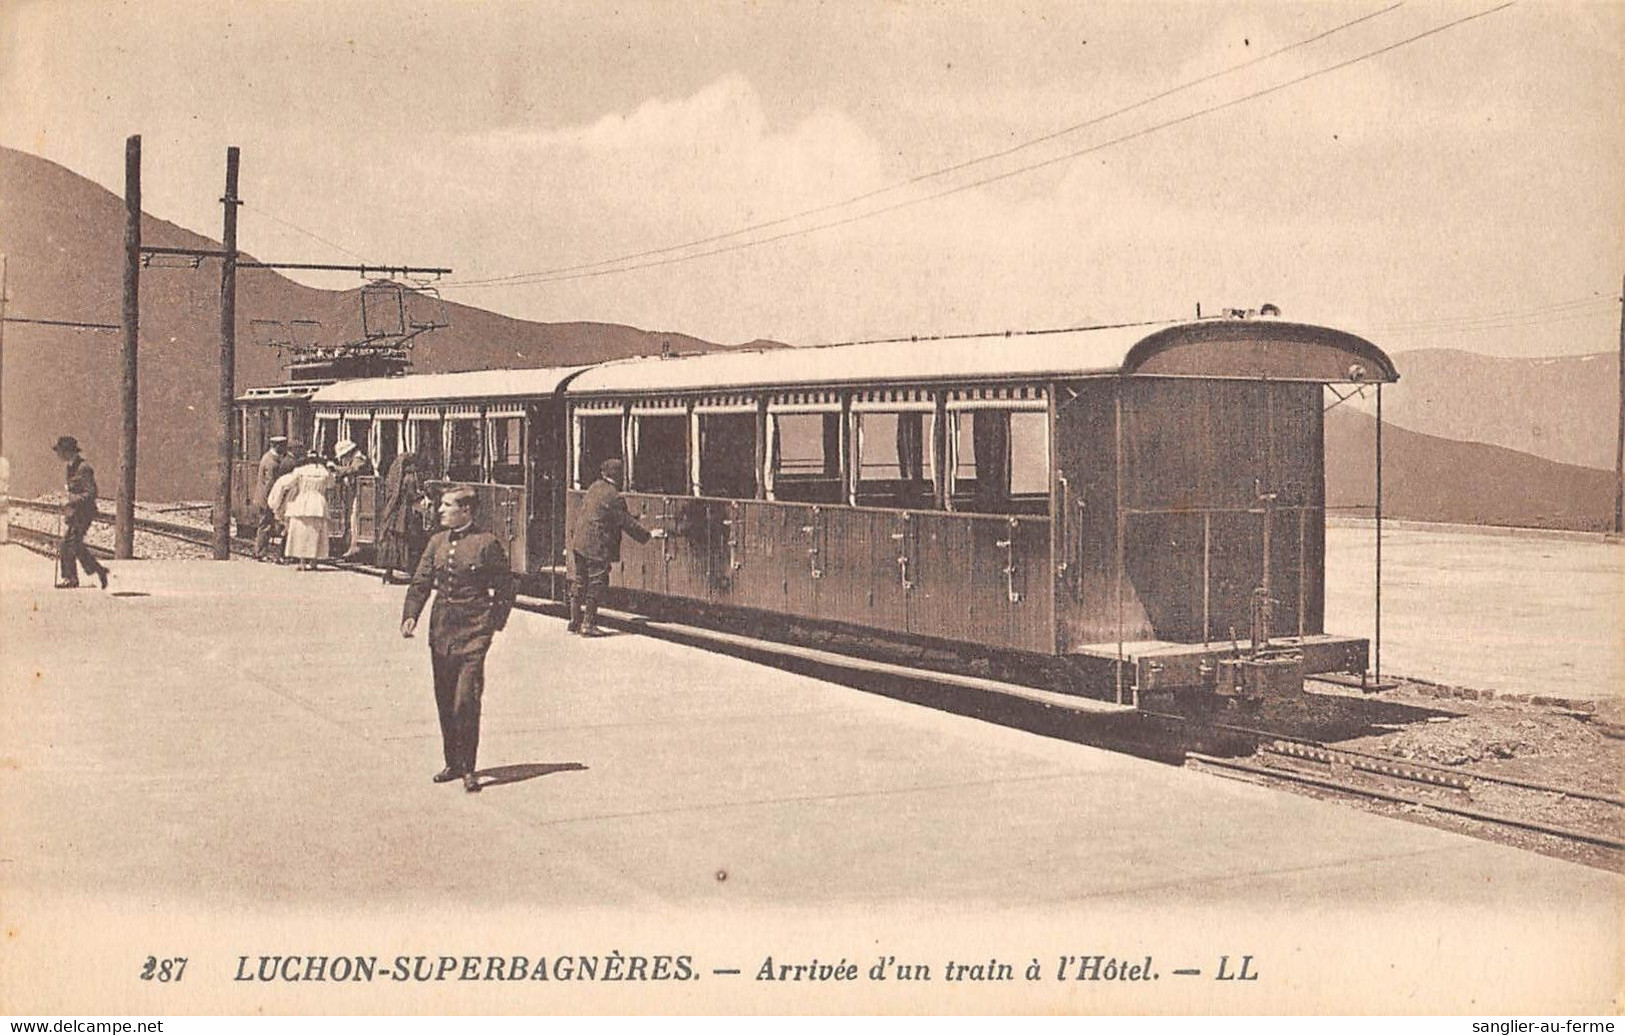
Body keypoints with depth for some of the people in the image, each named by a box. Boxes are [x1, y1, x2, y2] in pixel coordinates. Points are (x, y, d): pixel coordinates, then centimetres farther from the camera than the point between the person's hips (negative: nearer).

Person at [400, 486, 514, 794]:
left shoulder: (487, 543, -4)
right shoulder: (437, 542, 11)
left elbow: (505, 586, 1)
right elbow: (421, 582, 10)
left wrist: (496, 621, -4)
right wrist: (410, 615, -4)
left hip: (473, 631, -6)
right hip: (441, 629, 6)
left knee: (466, 700, -11)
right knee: (445, 701, 10)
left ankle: (468, 769, -4)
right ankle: (453, 763, 22)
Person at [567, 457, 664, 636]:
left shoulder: (594, 487, 9)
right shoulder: (614, 497, -14)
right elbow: (627, 523, -10)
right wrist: (648, 535, 0)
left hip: (578, 542, 8)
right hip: (598, 546, -8)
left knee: (579, 583, 13)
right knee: (595, 585, 0)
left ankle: (575, 620, 19)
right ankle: (588, 623, 1)